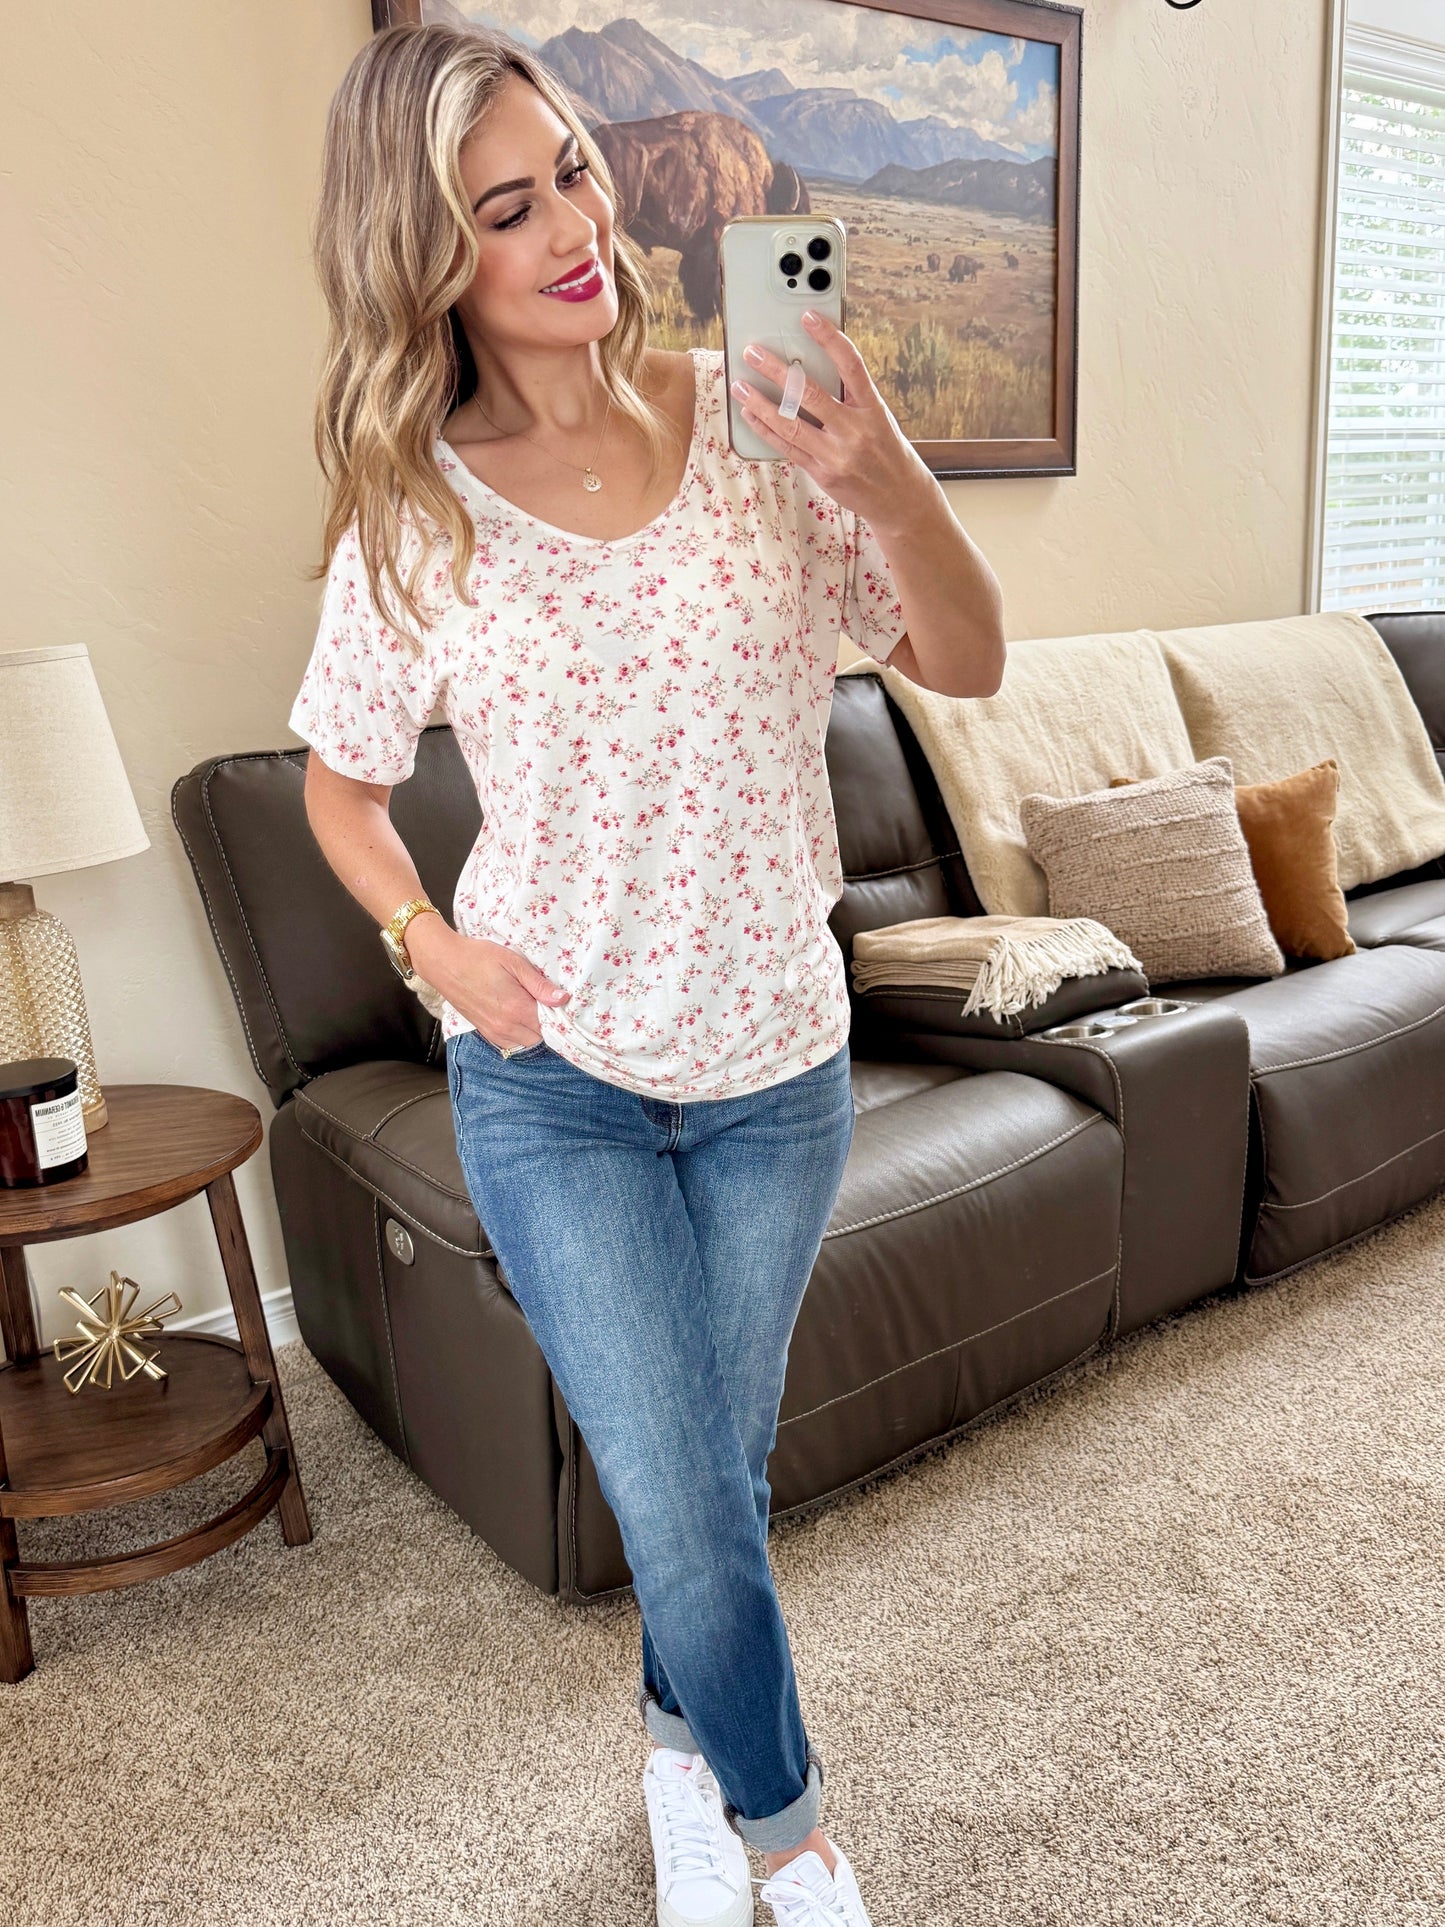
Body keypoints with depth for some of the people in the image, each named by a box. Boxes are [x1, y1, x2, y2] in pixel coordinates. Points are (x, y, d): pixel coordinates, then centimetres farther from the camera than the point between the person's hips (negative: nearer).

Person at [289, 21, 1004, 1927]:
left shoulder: (753, 425, -5)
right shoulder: (416, 516, -6)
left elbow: (970, 661, -6)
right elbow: (341, 776, 7)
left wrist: (892, 487, -24)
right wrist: (429, 941, -11)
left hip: (778, 1066, 2)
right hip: (553, 1078, -1)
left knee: (713, 1473, 18)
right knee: (680, 1509, 2)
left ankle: (683, 1747, 50)